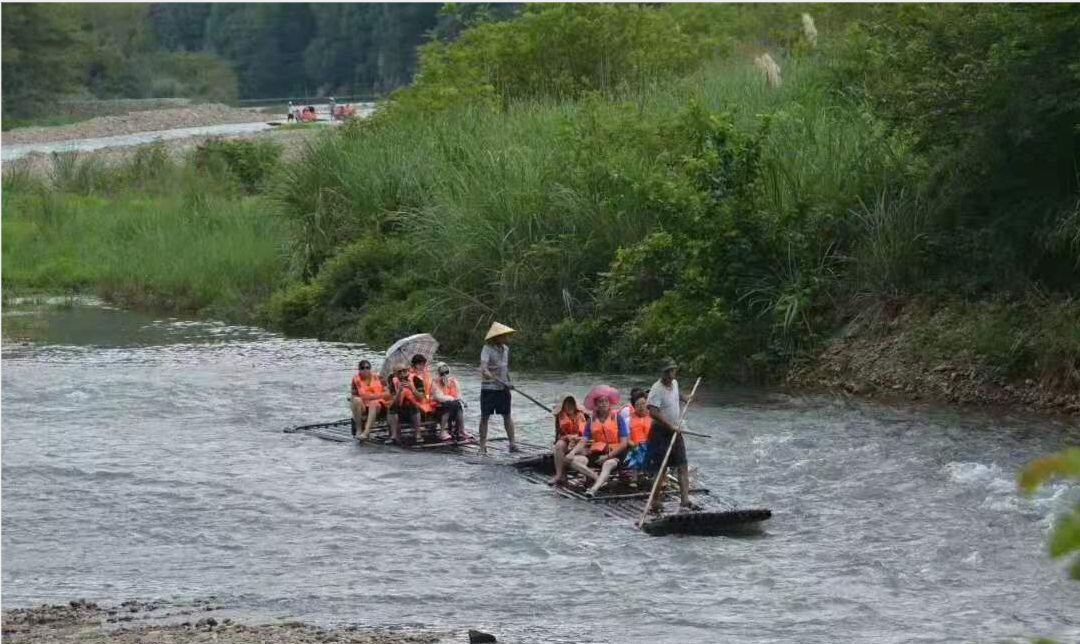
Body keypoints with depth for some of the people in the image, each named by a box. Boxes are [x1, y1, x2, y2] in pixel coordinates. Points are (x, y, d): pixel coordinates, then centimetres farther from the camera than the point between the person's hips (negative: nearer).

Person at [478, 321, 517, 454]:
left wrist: (508, 383, 18)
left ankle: (512, 444, 9)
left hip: (503, 388, 6)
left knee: (507, 416, 6)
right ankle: (482, 446, 5)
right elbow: (484, 371, -25)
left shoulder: (505, 349, 8)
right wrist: (499, 381, -34)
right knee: (485, 417, 0)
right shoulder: (487, 349, -14)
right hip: (488, 388, -6)